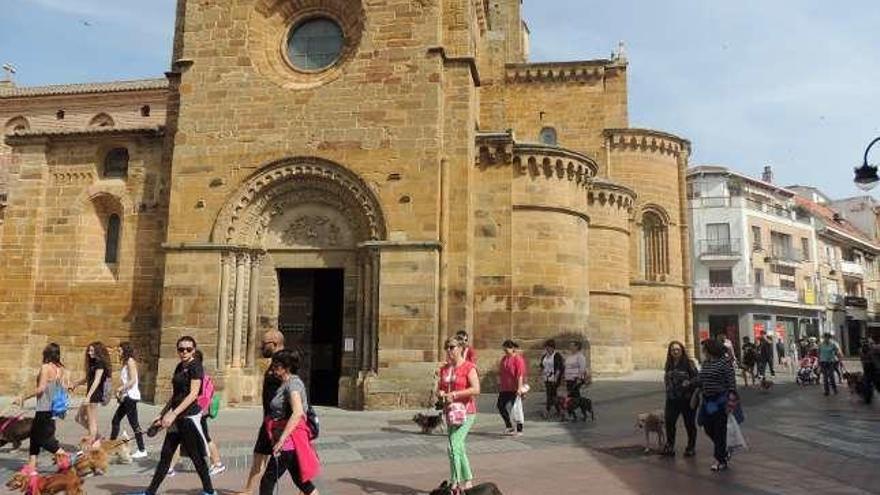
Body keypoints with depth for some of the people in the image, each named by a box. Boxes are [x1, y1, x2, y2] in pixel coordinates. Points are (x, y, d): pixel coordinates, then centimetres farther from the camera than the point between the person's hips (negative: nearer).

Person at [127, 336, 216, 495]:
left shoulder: (196, 367, -12)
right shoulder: (179, 367, 13)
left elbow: (193, 394, -19)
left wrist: (173, 414, -23)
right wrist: (162, 414, 17)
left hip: (189, 417, -8)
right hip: (177, 418, 8)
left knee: (196, 456, 2)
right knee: (165, 455, 12)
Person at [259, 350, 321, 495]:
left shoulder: (293, 383, -15)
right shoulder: (286, 384, 15)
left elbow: (297, 413, -29)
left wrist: (281, 440, -30)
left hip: (289, 440, -10)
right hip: (290, 441, 10)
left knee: (267, 482, -2)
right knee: (302, 481, 15)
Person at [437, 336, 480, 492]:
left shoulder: (469, 367, -10)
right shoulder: (444, 369, 10)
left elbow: (476, 389, -19)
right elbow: (439, 389, 16)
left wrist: (455, 394, -22)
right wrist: (441, 393, -8)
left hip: (466, 412, -7)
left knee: (453, 446, -13)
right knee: (459, 447, 13)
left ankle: (455, 482, -4)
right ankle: (467, 480, 25)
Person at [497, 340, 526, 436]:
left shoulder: (518, 359, -13)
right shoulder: (504, 359, 11)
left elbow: (520, 375, -18)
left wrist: (519, 388, -23)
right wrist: (499, 385, 19)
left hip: (514, 389, -8)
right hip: (504, 388, 8)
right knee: (500, 406, 9)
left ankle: (519, 430, 13)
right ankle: (509, 426, 24)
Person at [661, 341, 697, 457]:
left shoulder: (688, 363, -8)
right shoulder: (669, 365, 8)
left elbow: (696, 378, -11)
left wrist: (689, 383, -28)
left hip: (687, 399, -4)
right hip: (672, 399, 4)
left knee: (689, 423, 8)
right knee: (669, 422, -2)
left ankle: (690, 447, 24)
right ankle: (669, 446, 13)